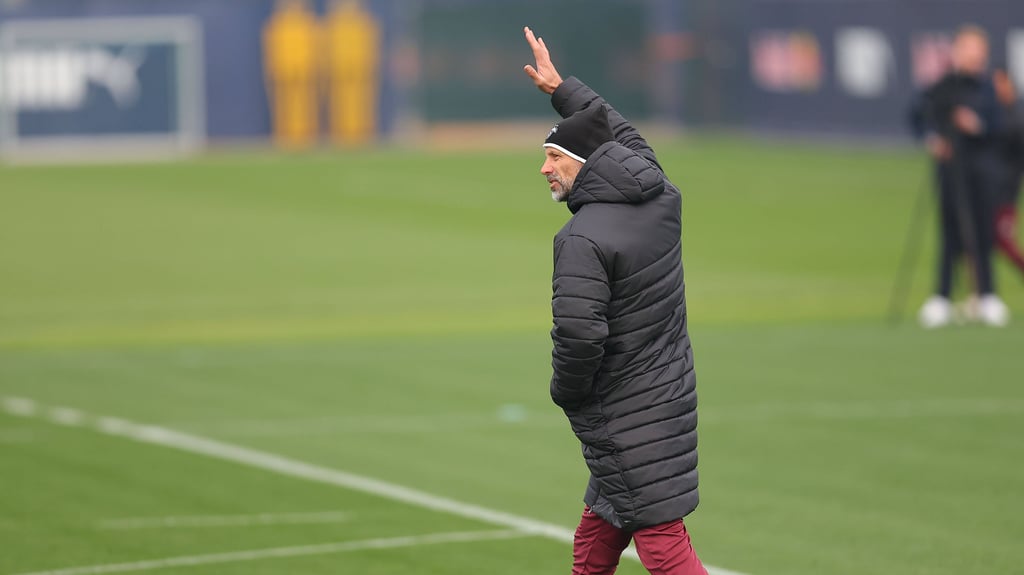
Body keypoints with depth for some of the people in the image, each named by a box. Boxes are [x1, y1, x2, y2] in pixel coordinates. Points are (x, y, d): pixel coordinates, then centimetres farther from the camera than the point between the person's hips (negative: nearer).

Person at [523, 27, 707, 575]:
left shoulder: (582, 240, -20)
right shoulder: (661, 198, 5)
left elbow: (579, 336, -25)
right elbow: (623, 135, 25)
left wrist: (565, 392, -6)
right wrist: (562, 89, 28)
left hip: (627, 422, -9)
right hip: (670, 401, 9)